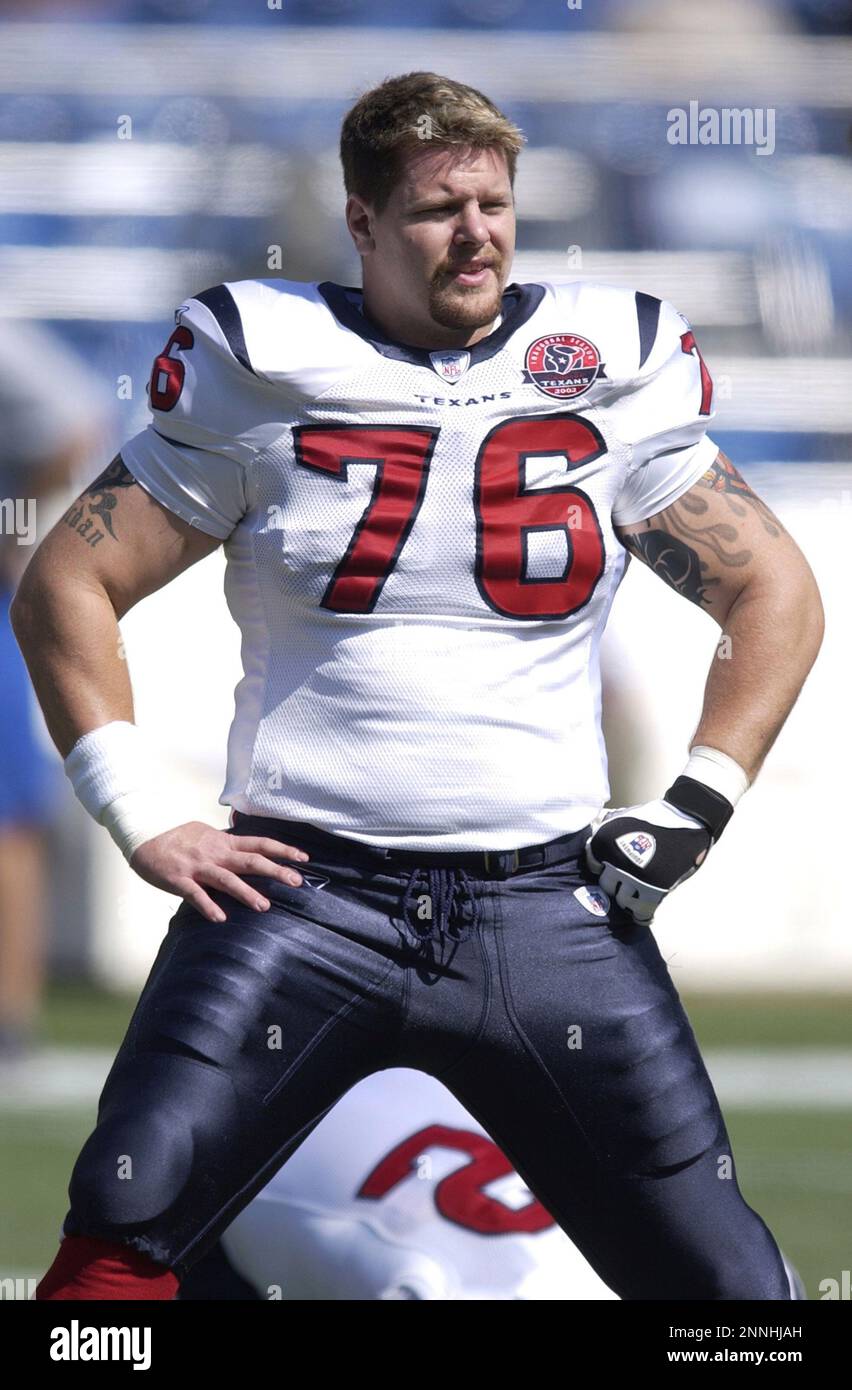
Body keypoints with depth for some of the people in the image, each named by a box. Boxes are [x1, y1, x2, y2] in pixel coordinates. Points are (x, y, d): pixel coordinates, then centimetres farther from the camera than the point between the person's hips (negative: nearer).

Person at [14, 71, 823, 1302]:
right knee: (122, 1239, -16)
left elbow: (775, 598, 15)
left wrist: (697, 811, 5)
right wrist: (142, 822, -2)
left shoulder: (612, 379, 7)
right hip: (307, 889, -1)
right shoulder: (265, 378, 2)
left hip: (550, 908, 1)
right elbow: (67, 589, 6)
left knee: (722, 1281, -3)